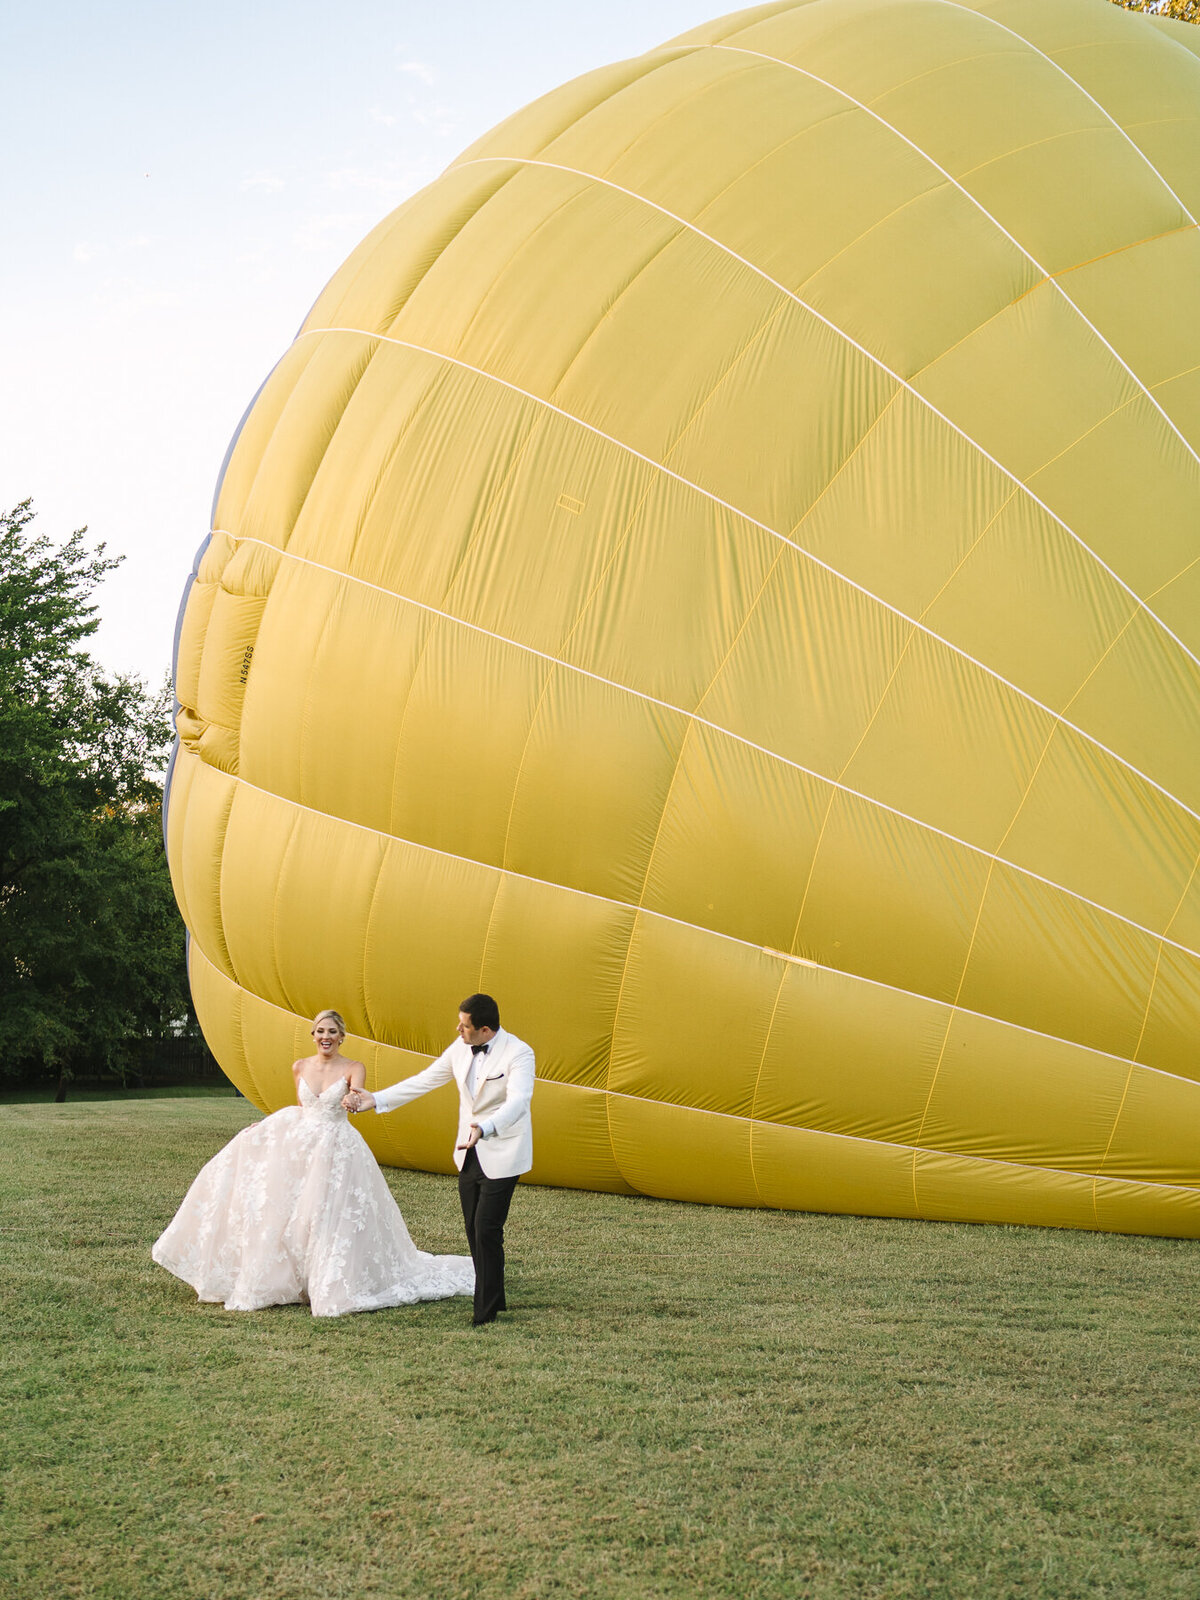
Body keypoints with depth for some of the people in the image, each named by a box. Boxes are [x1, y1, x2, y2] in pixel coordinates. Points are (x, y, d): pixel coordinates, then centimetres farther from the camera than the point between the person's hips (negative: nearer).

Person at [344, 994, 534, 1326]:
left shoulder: (518, 1053, -18)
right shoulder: (460, 1048, 1)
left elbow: (518, 1101, -32)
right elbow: (425, 1080, 10)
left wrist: (484, 1129, -49)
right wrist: (375, 1099, 8)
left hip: (501, 1155, -7)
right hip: (469, 1153, 7)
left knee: (486, 1230, -10)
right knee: (474, 1231, 10)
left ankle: (485, 1311, 1)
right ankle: (494, 1300, 24)